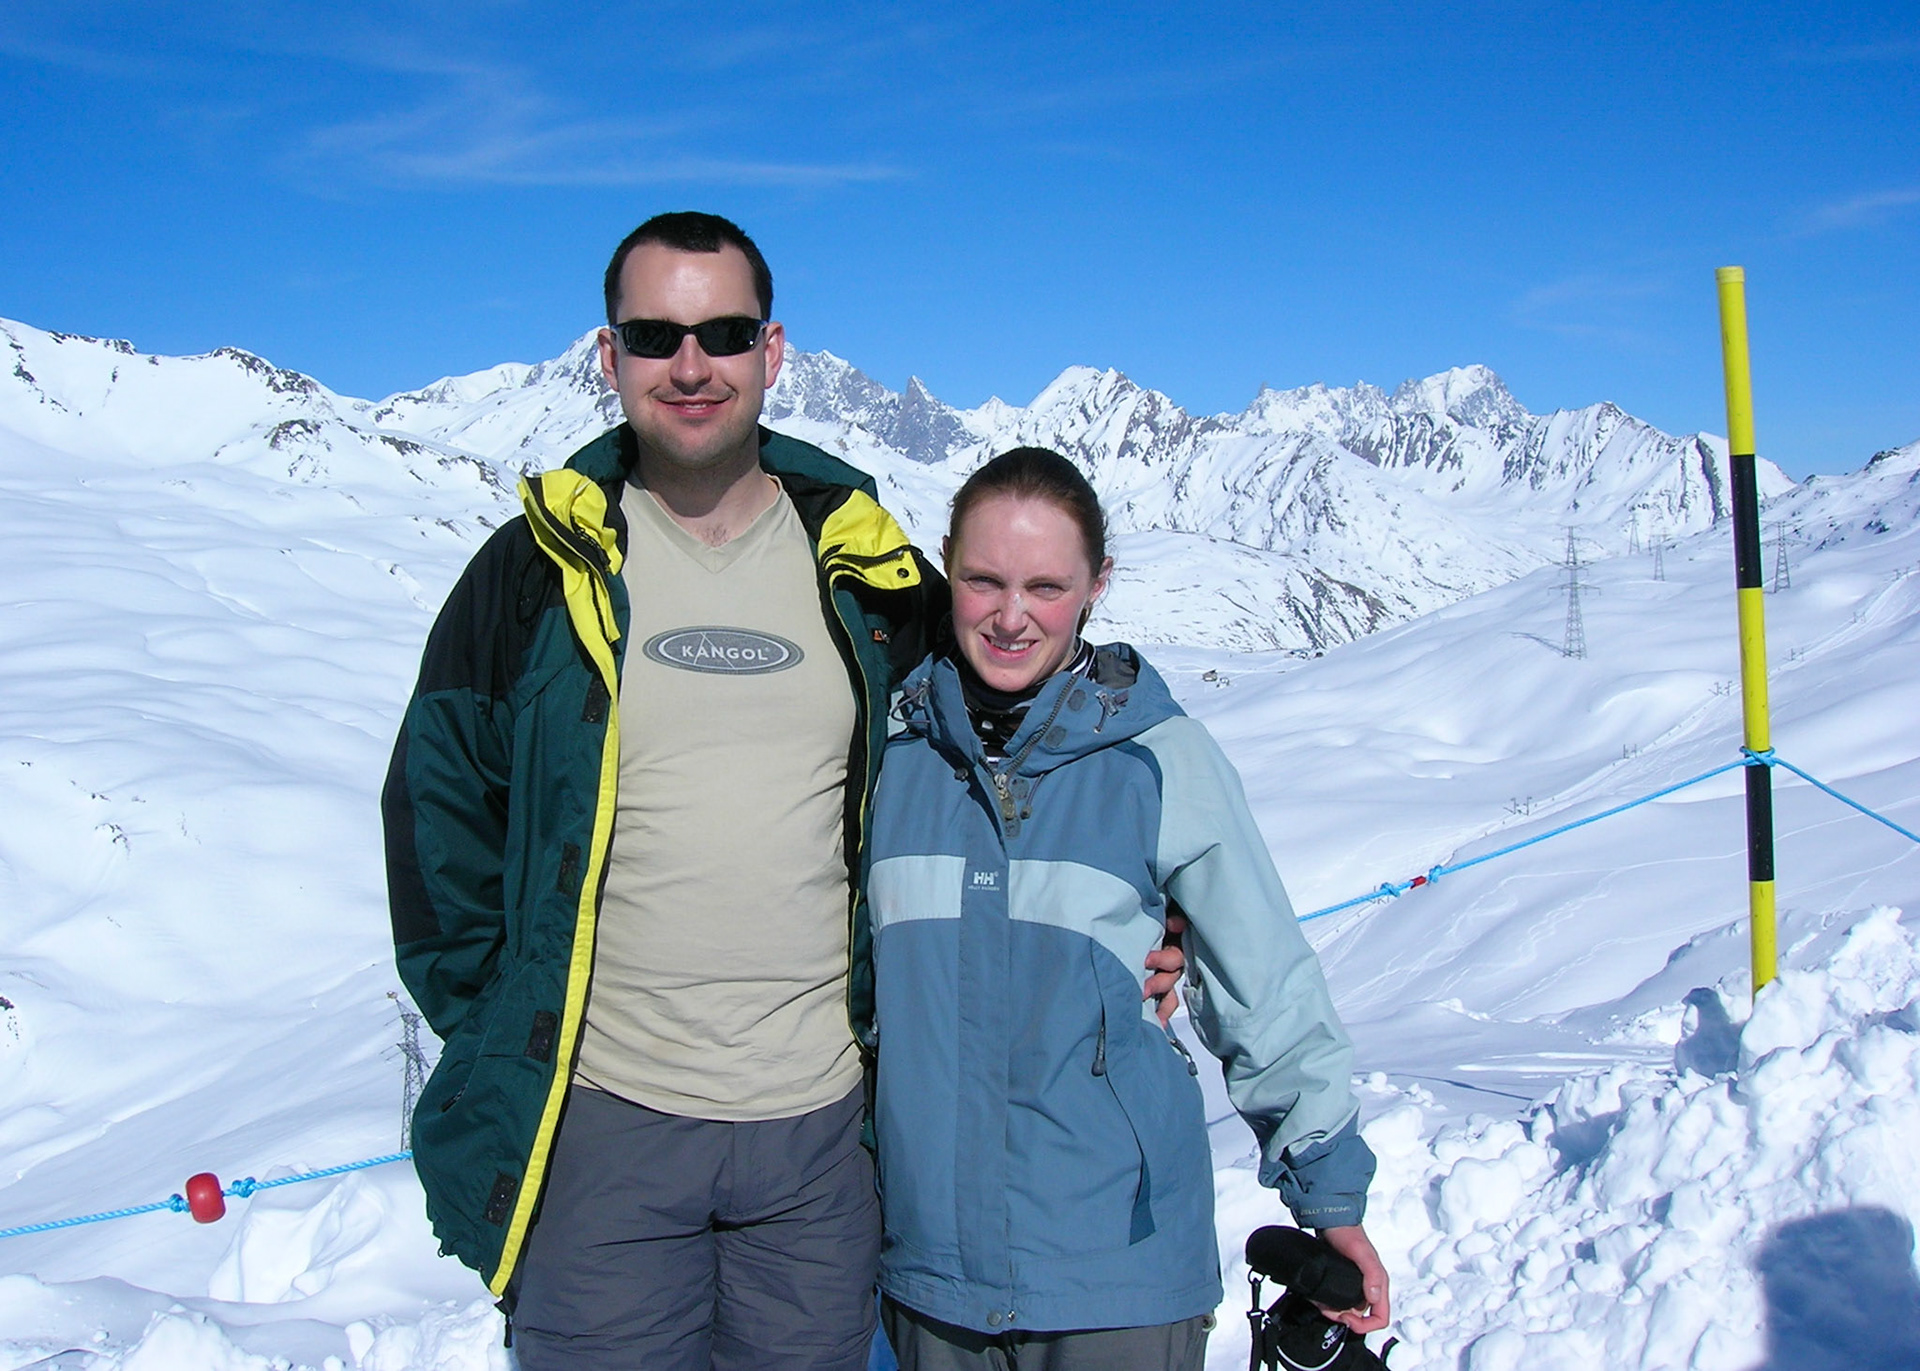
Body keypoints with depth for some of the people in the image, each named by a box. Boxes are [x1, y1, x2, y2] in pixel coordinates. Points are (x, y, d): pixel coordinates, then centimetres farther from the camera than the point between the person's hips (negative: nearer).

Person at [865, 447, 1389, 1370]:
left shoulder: (1164, 761, -8)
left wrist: (1330, 1195, 5)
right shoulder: (892, 749, -1)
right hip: (932, 1265, 2)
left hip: (1121, 1269, -2)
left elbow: (1269, 994, 1)